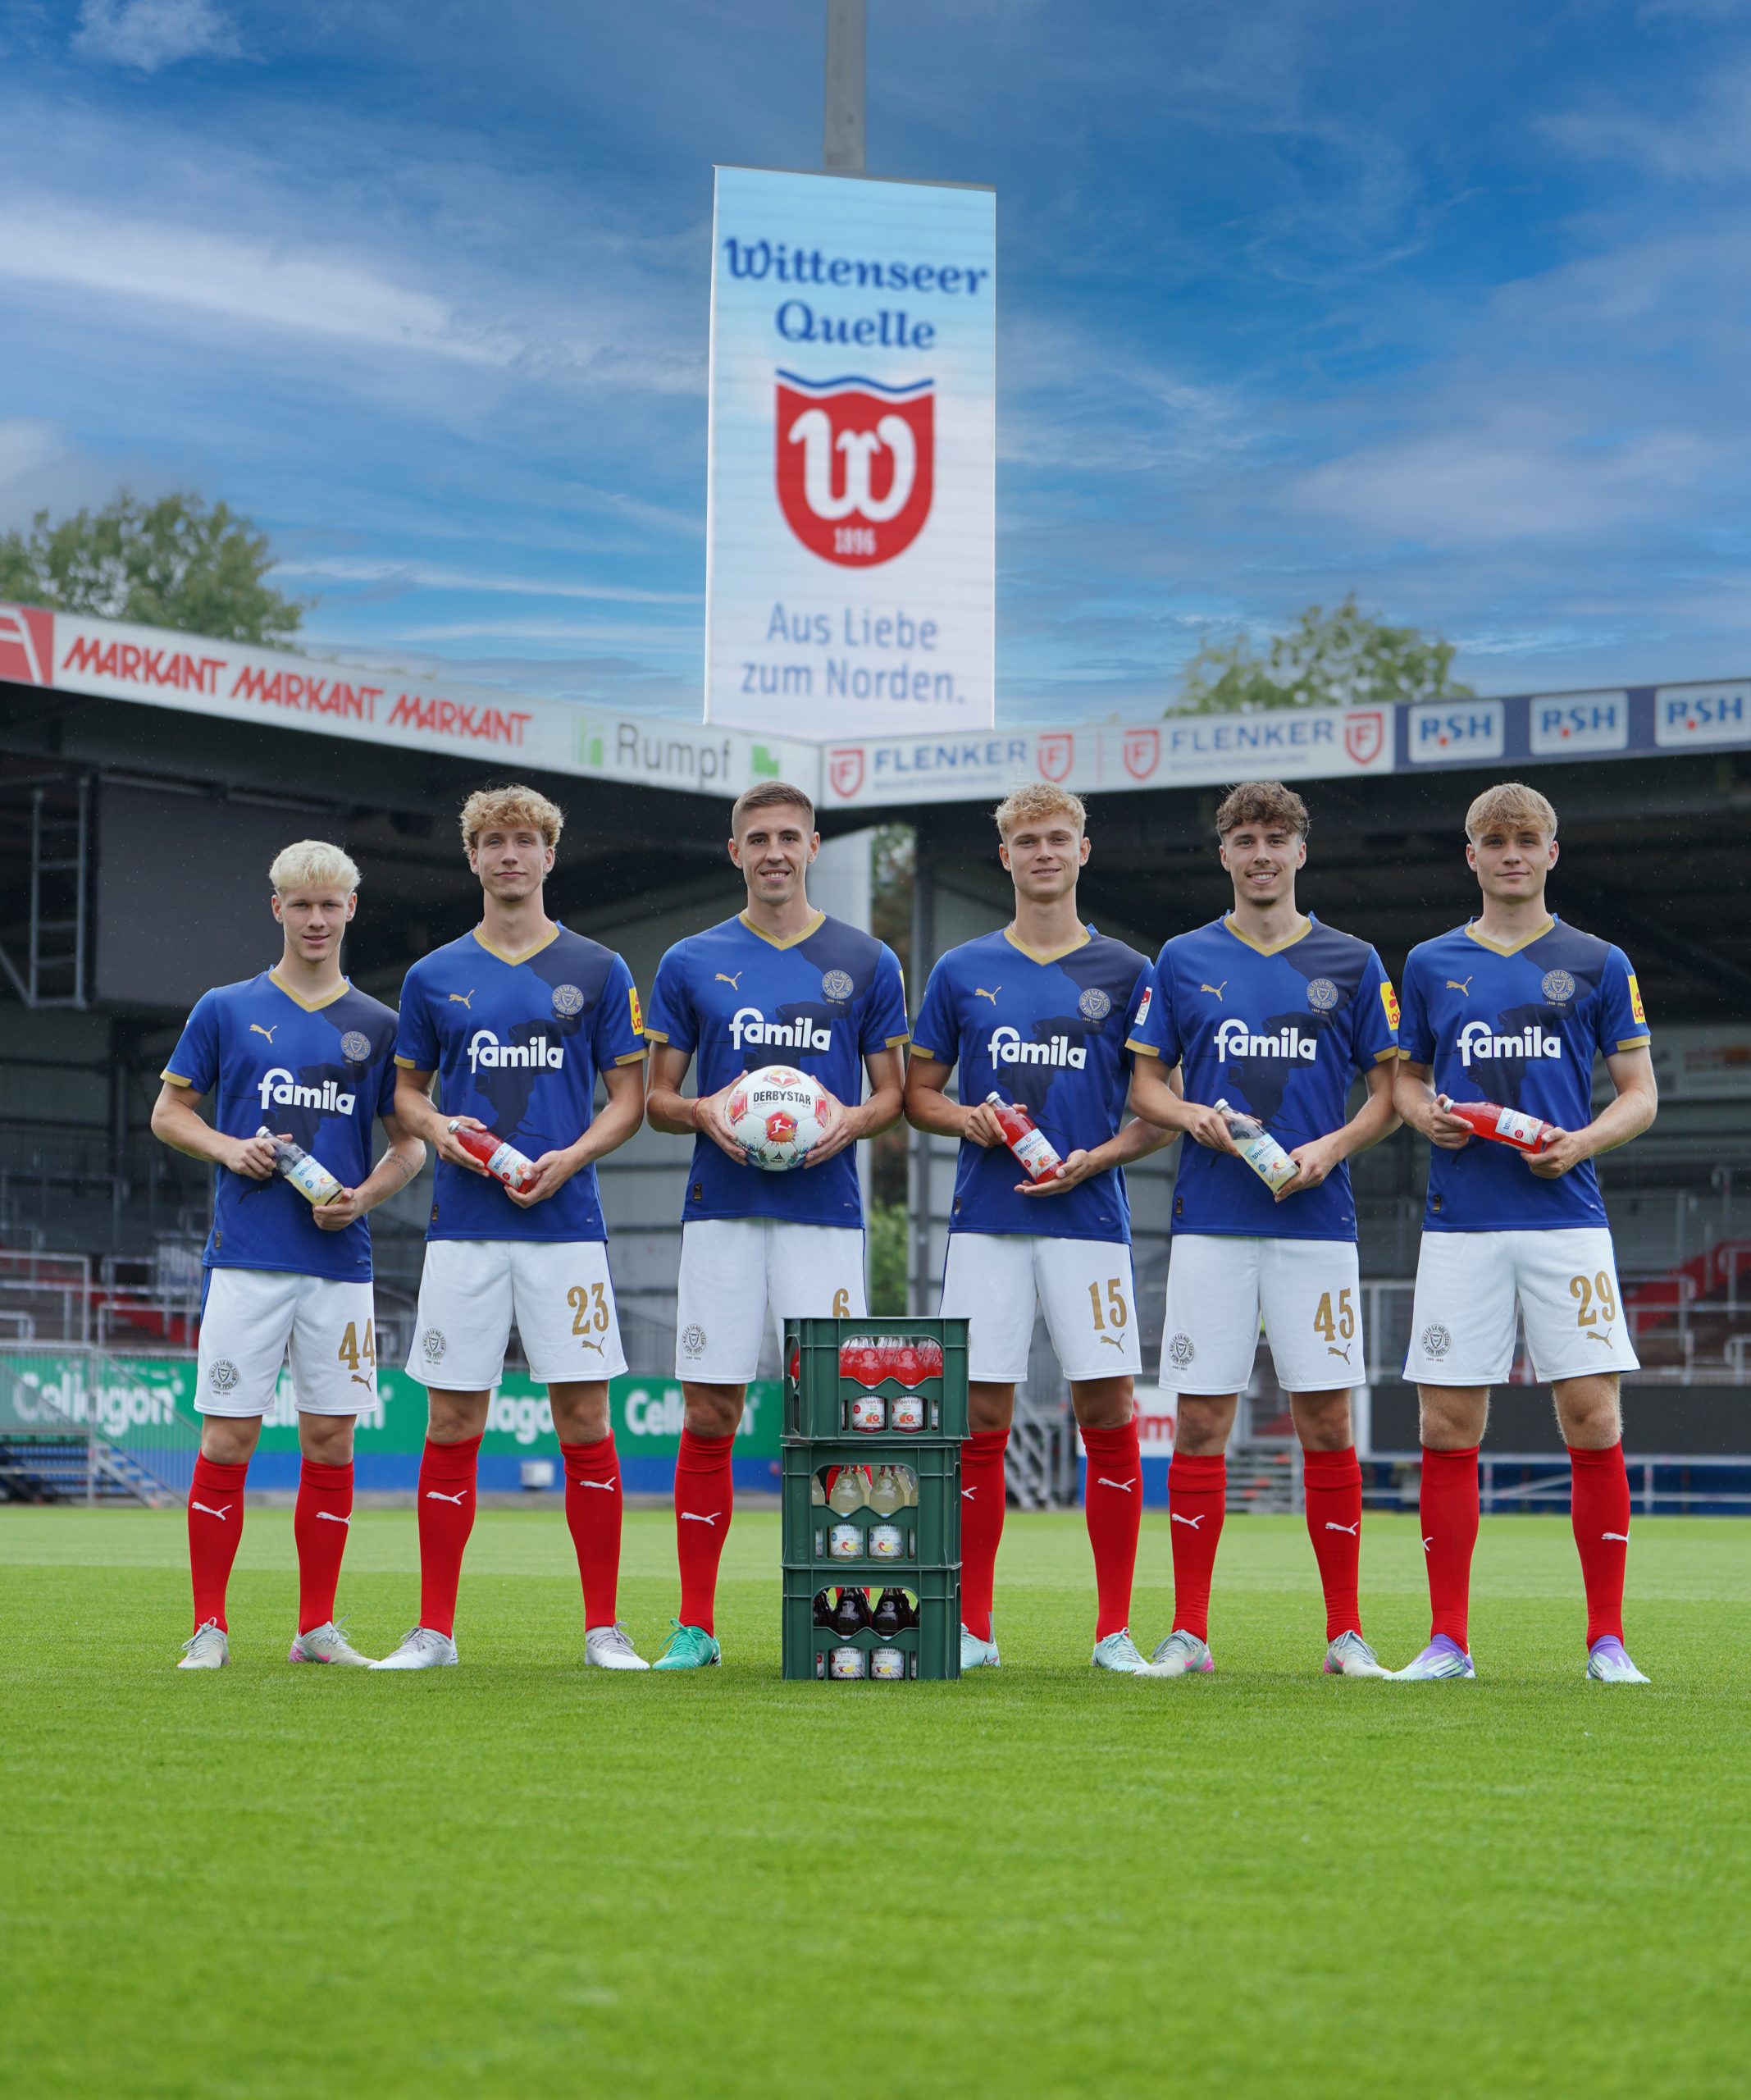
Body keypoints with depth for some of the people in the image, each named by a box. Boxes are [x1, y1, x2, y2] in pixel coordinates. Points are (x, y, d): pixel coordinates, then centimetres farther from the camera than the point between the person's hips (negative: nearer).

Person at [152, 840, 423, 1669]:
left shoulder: (377, 1026, 10)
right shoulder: (225, 1010, 6)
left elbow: (409, 1143, 13)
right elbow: (169, 1111, 12)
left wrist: (365, 1196, -6)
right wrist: (229, 1149, -7)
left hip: (341, 1265, 2)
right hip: (245, 1255, -2)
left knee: (330, 1440, 3)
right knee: (228, 1438, -4)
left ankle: (318, 1628, 11)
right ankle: (208, 1628, 3)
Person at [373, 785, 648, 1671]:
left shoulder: (597, 972, 6)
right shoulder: (434, 976, 10)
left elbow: (629, 1095, 7)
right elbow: (407, 1090, 17)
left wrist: (573, 1156, -10)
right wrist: (438, 1127, -5)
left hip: (565, 1223, -1)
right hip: (463, 1225, 1)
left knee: (584, 1419, -3)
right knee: (452, 1423, 1)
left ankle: (604, 1629, 3)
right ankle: (434, 1629, 8)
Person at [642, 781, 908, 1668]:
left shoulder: (866, 962, 7)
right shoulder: (691, 963, 8)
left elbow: (893, 1094, 10)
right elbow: (653, 1098, 11)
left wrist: (853, 1120, -11)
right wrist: (703, 1112, -11)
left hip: (824, 1208, -1)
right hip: (721, 1212, 1)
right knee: (708, 1417, 0)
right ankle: (695, 1624, 7)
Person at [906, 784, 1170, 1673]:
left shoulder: (1125, 973, 7)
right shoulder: (962, 971, 10)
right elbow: (916, 1092, 15)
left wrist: (1100, 1156, -9)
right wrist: (971, 1121, -5)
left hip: (1089, 1219, -1)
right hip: (985, 1222, 1)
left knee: (1109, 1415, -4)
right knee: (979, 1420, 0)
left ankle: (1115, 1630, 3)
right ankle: (972, 1629, 7)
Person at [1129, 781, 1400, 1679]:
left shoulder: (1351, 963, 7)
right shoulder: (1183, 961, 9)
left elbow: (1389, 1091, 8)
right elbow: (1146, 1082, 11)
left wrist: (1334, 1146, -9)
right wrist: (1194, 1116, -10)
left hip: (1316, 1223, 0)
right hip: (1209, 1223, 1)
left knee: (1326, 1419, -1)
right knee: (1200, 1419, -1)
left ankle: (1346, 1631, 6)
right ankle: (1188, 1631, 5)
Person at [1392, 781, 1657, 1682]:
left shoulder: (1598, 964, 7)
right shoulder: (1430, 964, 12)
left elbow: (1639, 1093, 8)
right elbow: (1407, 1075, 20)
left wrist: (1584, 1141, -11)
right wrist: (1424, 1113, -2)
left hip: (1565, 1217, -1)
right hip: (1460, 1226, 2)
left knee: (1592, 1419, -7)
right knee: (1447, 1427, -1)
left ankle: (1607, 1640, 1)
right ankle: (1448, 1640, 7)